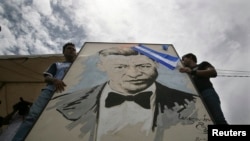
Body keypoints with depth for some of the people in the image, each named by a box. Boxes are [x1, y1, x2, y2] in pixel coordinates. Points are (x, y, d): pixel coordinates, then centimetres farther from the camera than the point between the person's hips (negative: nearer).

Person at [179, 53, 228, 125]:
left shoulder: (203, 64, 25)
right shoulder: (186, 72, 35)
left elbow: (213, 72, 2)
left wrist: (192, 72, -3)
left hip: (207, 93, -3)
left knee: (219, 120, -22)